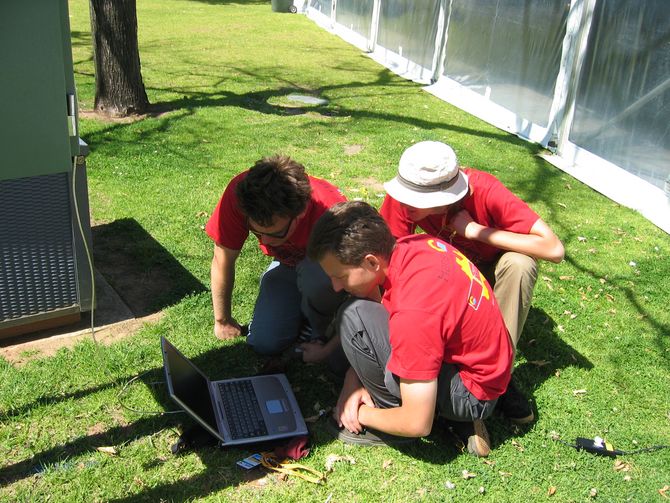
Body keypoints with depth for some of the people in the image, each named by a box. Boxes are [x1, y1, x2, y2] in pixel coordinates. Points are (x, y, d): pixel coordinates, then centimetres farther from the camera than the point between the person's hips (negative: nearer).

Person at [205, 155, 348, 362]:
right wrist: (223, 320, -6)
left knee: (315, 277, -37)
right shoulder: (240, 192, -33)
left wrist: (329, 348, -27)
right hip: (288, 264, 3)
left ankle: (321, 327, -5)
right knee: (264, 343, -13)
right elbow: (223, 260, -18)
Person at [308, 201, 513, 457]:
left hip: (470, 395, -9)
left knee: (353, 315, -23)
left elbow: (417, 424, -26)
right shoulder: (409, 245, -9)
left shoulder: (414, 312, -34)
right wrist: (352, 381, -2)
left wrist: (361, 414, -8)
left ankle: (388, 408, -1)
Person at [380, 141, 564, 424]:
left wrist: (475, 230, -39)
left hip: (493, 268, -1)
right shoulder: (405, 196, -28)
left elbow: (554, 249, -40)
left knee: (520, 264, -35)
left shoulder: (484, 191, -36)